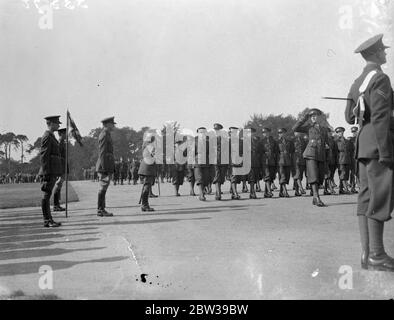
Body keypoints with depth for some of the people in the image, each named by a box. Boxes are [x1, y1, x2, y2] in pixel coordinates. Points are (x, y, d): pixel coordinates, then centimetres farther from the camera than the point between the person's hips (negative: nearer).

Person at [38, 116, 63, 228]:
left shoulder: (51, 137, 19)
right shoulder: (47, 137, -12)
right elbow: (43, 156, -17)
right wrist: (46, 174, -21)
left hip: (52, 172, 10)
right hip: (48, 172, -10)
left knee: (47, 195, 11)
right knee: (46, 195, -6)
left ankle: (49, 220, 14)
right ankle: (47, 221, -3)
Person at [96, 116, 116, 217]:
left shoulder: (106, 134, 19)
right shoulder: (104, 135, -12)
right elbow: (102, 153, -18)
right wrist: (104, 169, -21)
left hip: (107, 166, 10)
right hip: (105, 166, -10)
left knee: (103, 188, 10)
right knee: (103, 188, -7)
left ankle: (101, 209, 14)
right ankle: (100, 210, -4)